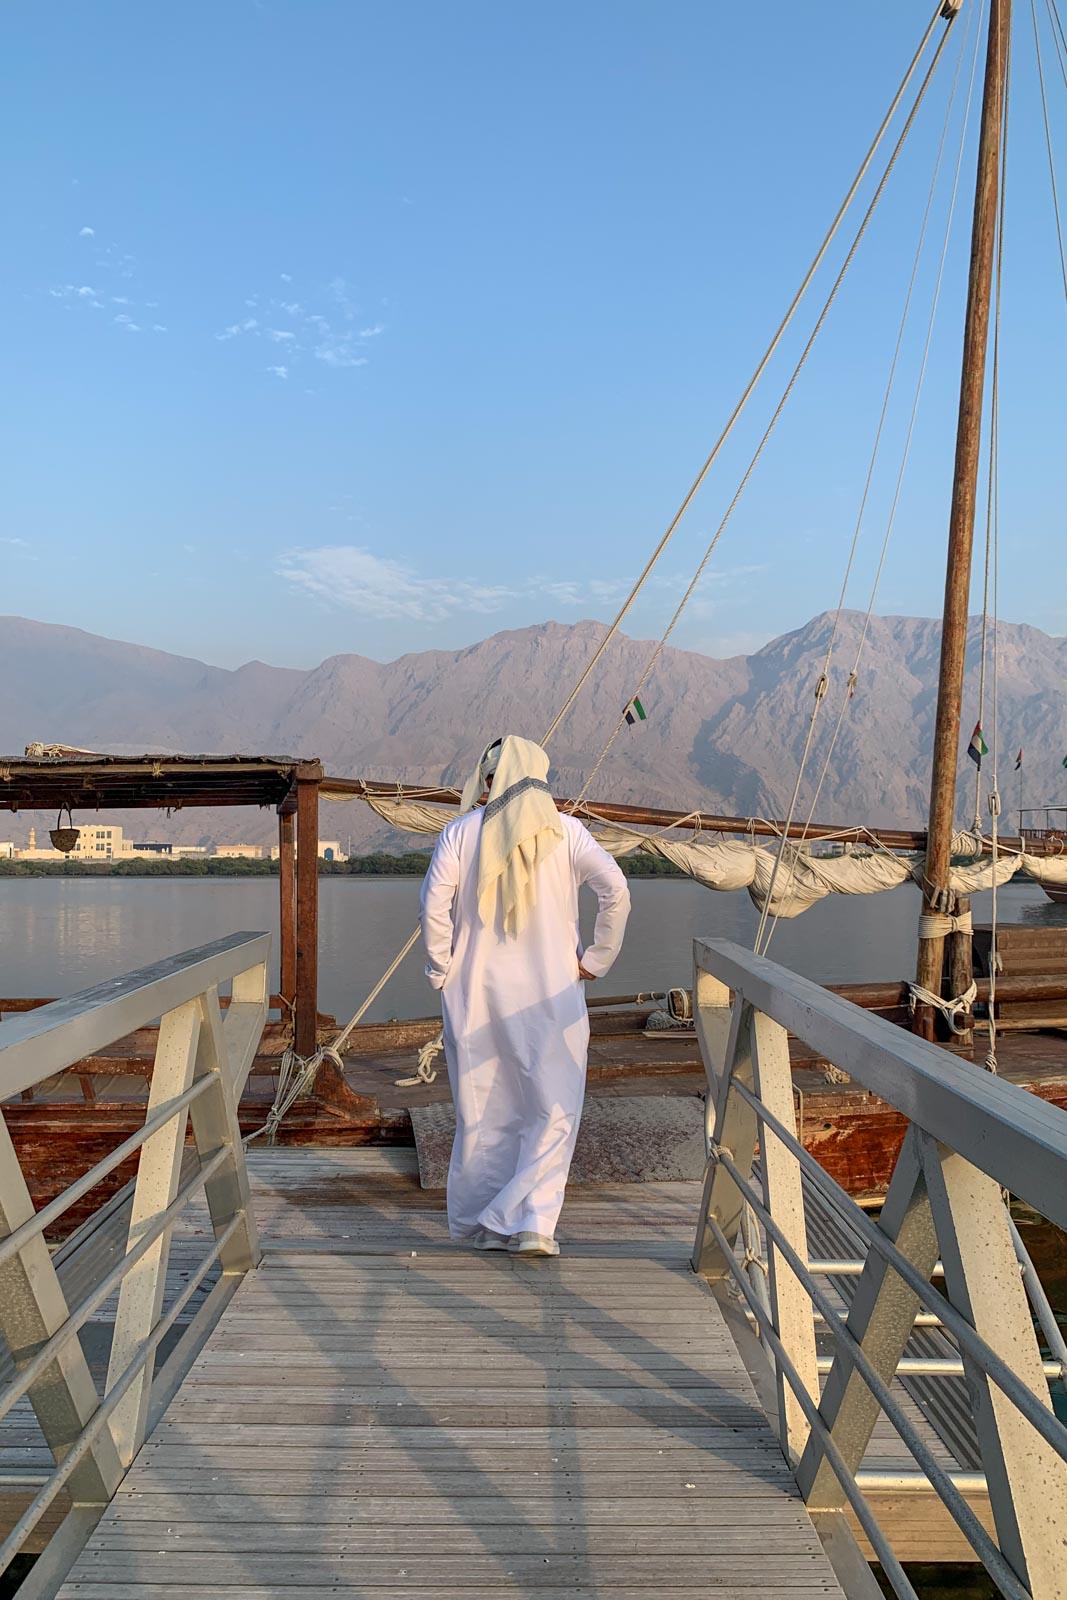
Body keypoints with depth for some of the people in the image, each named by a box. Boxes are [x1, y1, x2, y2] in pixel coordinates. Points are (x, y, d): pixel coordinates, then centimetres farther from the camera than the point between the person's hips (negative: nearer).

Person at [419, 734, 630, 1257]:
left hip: (475, 992, 1)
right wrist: (596, 959, 0)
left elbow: (434, 906, -11)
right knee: (553, 1111, 9)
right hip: (550, 993, -1)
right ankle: (533, 1223, 1)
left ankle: (478, 1221, 24)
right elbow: (616, 892, -10)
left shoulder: (459, 834, -4)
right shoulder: (564, 831, -3)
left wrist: (442, 969, 2)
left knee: (482, 1110, 14)